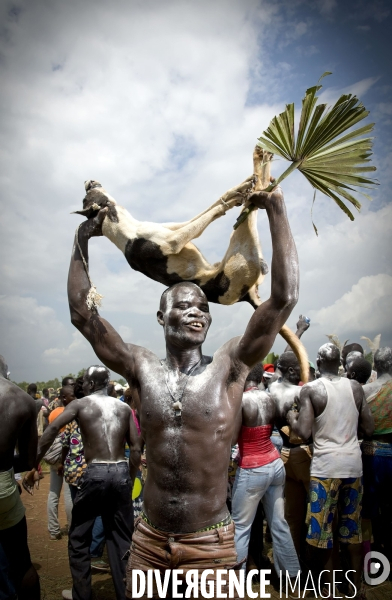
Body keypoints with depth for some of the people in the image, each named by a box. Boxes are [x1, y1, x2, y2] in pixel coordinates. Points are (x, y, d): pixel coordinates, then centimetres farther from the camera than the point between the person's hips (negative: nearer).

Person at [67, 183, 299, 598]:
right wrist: (83, 239, -5)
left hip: (209, 545, -2)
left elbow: (284, 298, -18)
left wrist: (276, 210, -17)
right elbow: (82, 314, -4)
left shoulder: (228, 367, -10)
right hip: (147, 540, 2)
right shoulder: (143, 370, -4)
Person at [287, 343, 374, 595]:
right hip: (353, 462, 5)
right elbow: (369, 429, 6)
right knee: (353, 526, 18)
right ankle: (356, 587, 30)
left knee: (322, 527, 9)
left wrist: (291, 418, 5)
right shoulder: (355, 387, 3)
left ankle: (330, 590, 18)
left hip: (326, 464, -5)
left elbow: (304, 432, -14)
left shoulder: (310, 389, -10)